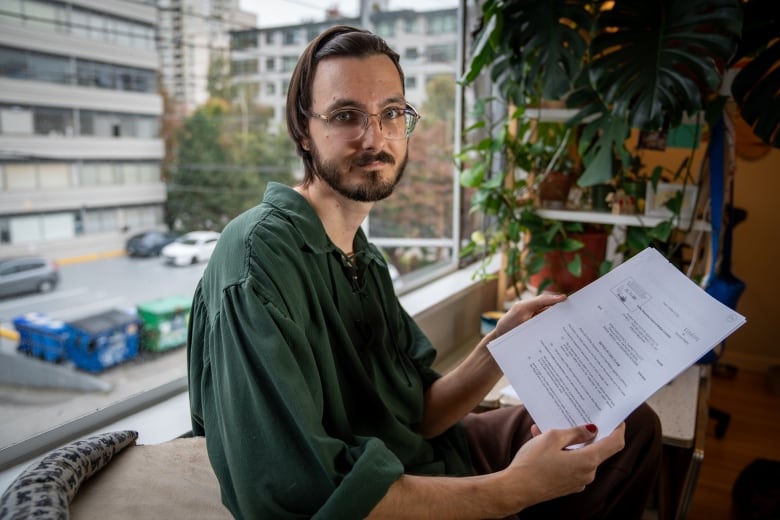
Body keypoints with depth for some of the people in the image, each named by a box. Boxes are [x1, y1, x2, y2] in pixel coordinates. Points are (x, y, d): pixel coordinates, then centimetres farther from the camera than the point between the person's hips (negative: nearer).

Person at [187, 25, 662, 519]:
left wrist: (500, 345, -14)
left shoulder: (364, 256, 3)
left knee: (634, 427, 11)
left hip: (421, 461, 7)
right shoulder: (259, 256, -24)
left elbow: (417, 416, 1)